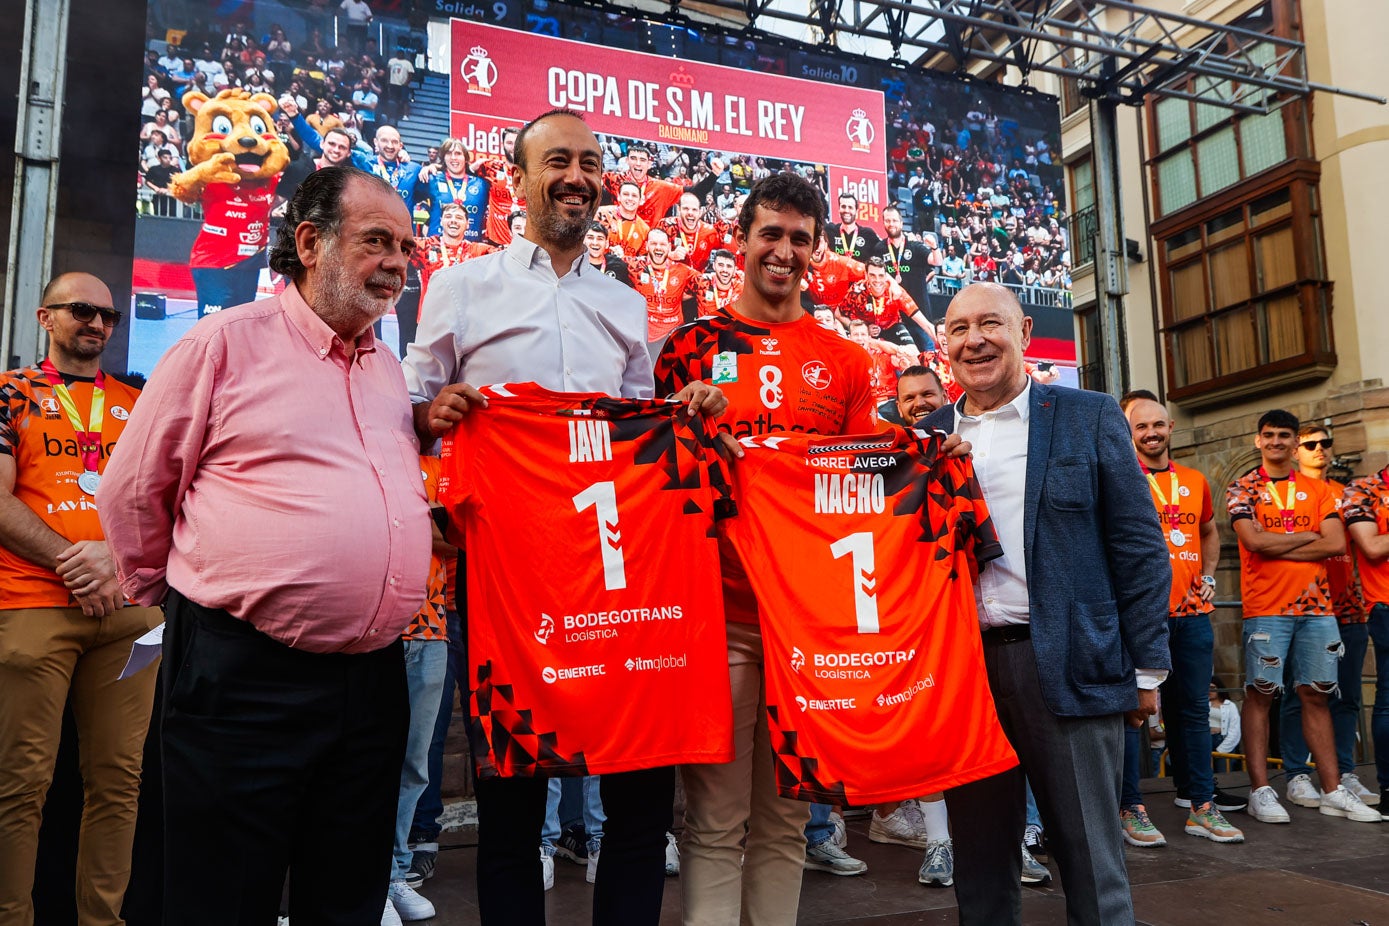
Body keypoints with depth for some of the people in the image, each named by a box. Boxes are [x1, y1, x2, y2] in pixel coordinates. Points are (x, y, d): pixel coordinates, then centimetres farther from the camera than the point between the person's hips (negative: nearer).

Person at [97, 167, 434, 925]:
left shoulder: (390, 370, 16)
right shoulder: (230, 341, -4)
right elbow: (134, 493, 2)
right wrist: (172, 599, 10)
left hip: (373, 676, 6)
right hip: (246, 678, -5)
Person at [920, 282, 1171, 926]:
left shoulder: (1090, 419, 2)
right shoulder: (929, 434, 10)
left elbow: (1138, 548, 0)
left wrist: (1147, 667, -3)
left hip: (1066, 666, -3)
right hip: (959, 662, 3)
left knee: (1090, 858, 6)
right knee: (979, 860, 13)